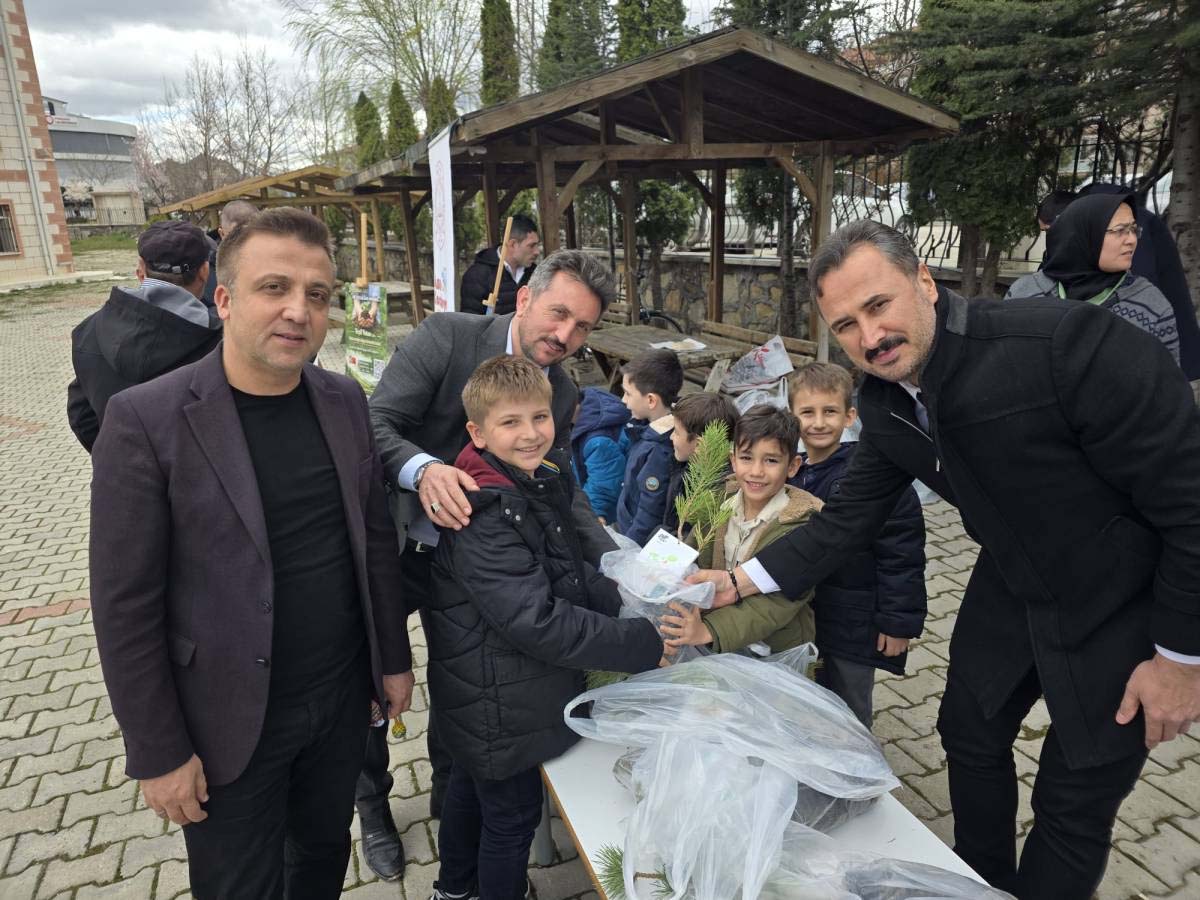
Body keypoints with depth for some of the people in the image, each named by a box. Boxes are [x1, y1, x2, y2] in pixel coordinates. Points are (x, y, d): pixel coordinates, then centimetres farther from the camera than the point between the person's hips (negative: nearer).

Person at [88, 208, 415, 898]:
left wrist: (394, 658, 8)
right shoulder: (147, 419, -17)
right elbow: (126, 605, -14)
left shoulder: (345, 400, -3)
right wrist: (159, 753, -9)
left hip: (342, 699, 4)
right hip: (230, 725, -3)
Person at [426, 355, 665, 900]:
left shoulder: (546, 479, -1)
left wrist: (627, 600, -7)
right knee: (512, 814, 11)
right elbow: (537, 621, -35)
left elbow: (568, 575, 8)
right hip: (497, 701, -9)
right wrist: (646, 644, -30)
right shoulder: (483, 514, -30)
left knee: (470, 786, 29)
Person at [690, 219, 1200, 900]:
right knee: (970, 734, 21)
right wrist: (743, 581, -12)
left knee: (1075, 800, 7)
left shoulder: (1073, 342, -33)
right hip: (1013, 587, 6)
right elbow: (852, 517, -3)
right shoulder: (883, 403, -11)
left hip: (1126, 604, -6)